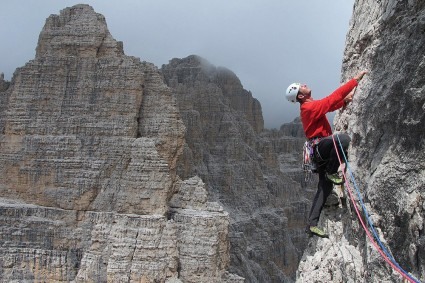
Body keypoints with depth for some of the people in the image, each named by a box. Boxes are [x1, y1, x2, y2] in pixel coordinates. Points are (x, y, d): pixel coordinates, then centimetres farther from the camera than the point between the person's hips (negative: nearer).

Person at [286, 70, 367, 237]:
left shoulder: (309, 106, 17)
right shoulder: (310, 107, -14)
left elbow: (332, 104, 23)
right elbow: (333, 97, -18)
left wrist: (345, 100, 2)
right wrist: (355, 80, -15)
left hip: (319, 150, 10)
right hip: (320, 146, -10)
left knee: (325, 187, 5)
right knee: (343, 138, -36)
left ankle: (312, 225, 7)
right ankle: (331, 173, -15)